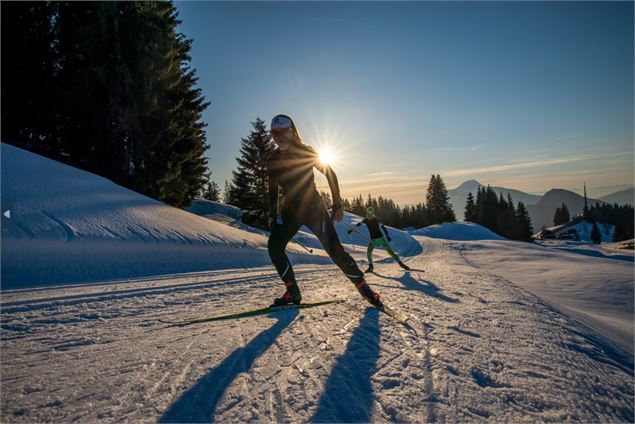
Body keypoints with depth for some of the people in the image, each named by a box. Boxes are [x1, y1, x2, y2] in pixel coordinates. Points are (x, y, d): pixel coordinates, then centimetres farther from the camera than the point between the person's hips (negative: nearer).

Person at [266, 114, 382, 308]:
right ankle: (292, 293, 0)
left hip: (313, 207, -5)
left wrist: (337, 205, -10)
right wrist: (272, 215, 10)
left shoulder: (305, 152, -9)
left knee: (334, 249, -12)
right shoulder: (273, 160, 5)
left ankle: (363, 287, 3)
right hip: (290, 210, 5)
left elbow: (330, 174, -6)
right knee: (274, 247, -12)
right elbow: (273, 190, 16)